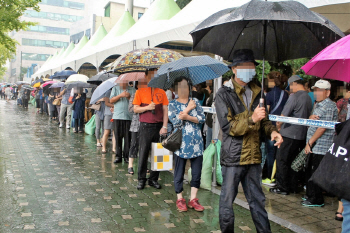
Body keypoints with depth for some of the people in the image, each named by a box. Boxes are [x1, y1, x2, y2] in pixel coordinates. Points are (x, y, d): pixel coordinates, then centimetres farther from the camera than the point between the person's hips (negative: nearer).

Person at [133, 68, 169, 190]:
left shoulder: (161, 92, 7)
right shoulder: (140, 91, 4)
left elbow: (165, 110, 5)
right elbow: (135, 109, 2)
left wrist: (164, 126, -4)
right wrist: (147, 107, -14)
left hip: (159, 126, 2)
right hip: (145, 126, -2)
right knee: (143, 153, 1)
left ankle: (153, 179, 17)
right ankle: (141, 179, 13)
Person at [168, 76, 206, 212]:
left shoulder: (195, 102, 9)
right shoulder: (173, 104, 3)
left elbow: (202, 118, -4)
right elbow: (175, 122, -12)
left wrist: (187, 117, -17)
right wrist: (188, 109, -8)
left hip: (196, 143, 2)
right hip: (181, 144, -2)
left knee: (197, 172, 6)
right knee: (179, 173, 6)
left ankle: (193, 199, 19)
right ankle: (180, 199, 21)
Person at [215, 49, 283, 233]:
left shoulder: (256, 92, 12)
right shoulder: (224, 94, -7)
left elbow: (263, 121, 21)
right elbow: (228, 126, -13)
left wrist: (272, 131, 0)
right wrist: (251, 119, -23)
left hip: (253, 156, 6)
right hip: (233, 156, -5)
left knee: (257, 200, 17)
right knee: (227, 199, 5)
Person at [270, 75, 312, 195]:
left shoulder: (294, 96, -15)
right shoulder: (308, 98, 11)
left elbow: (283, 116, -15)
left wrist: (278, 125, 4)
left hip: (289, 134, -8)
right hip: (302, 135, 8)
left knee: (282, 160, 2)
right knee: (293, 161, 16)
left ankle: (282, 187, 7)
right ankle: (293, 186, 22)